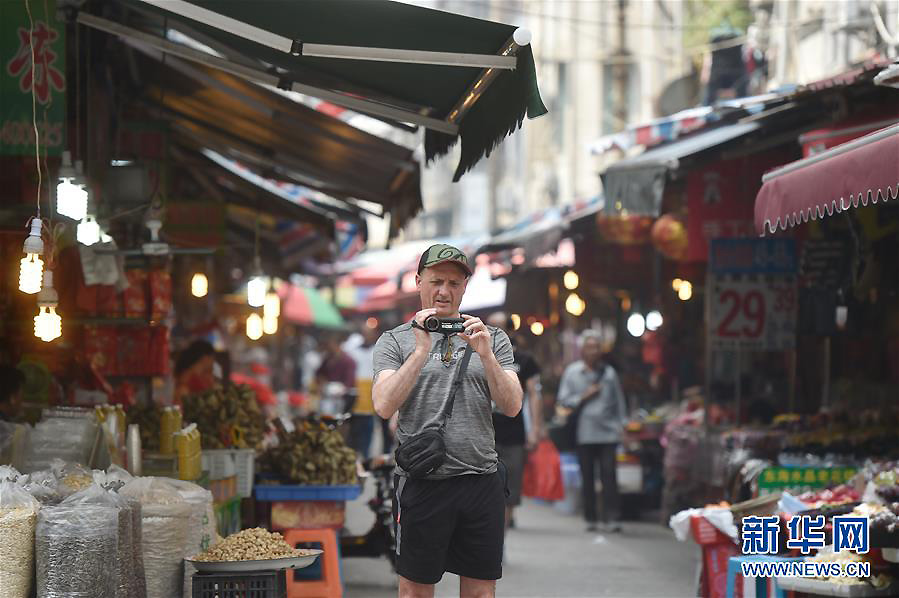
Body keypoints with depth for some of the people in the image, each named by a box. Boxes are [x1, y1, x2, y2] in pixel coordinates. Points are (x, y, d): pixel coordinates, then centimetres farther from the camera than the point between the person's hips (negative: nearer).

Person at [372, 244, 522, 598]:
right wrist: (422, 351, -15)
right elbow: (384, 407, -8)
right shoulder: (394, 341, 6)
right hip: (422, 484, -2)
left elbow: (512, 407, 2)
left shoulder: (492, 339, 13)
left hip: (482, 481, 2)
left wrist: (485, 354, -12)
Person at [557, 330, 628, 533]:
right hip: (584, 434, 0)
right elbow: (563, 400, 5)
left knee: (609, 474, -9)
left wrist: (622, 425, 8)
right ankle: (591, 519, 12)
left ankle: (612, 518, -10)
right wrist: (584, 397, -7)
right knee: (587, 477, 4)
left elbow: (618, 400, 14)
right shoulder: (572, 372, 7)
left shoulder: (609, 372, 10)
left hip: (607, 432, 0)